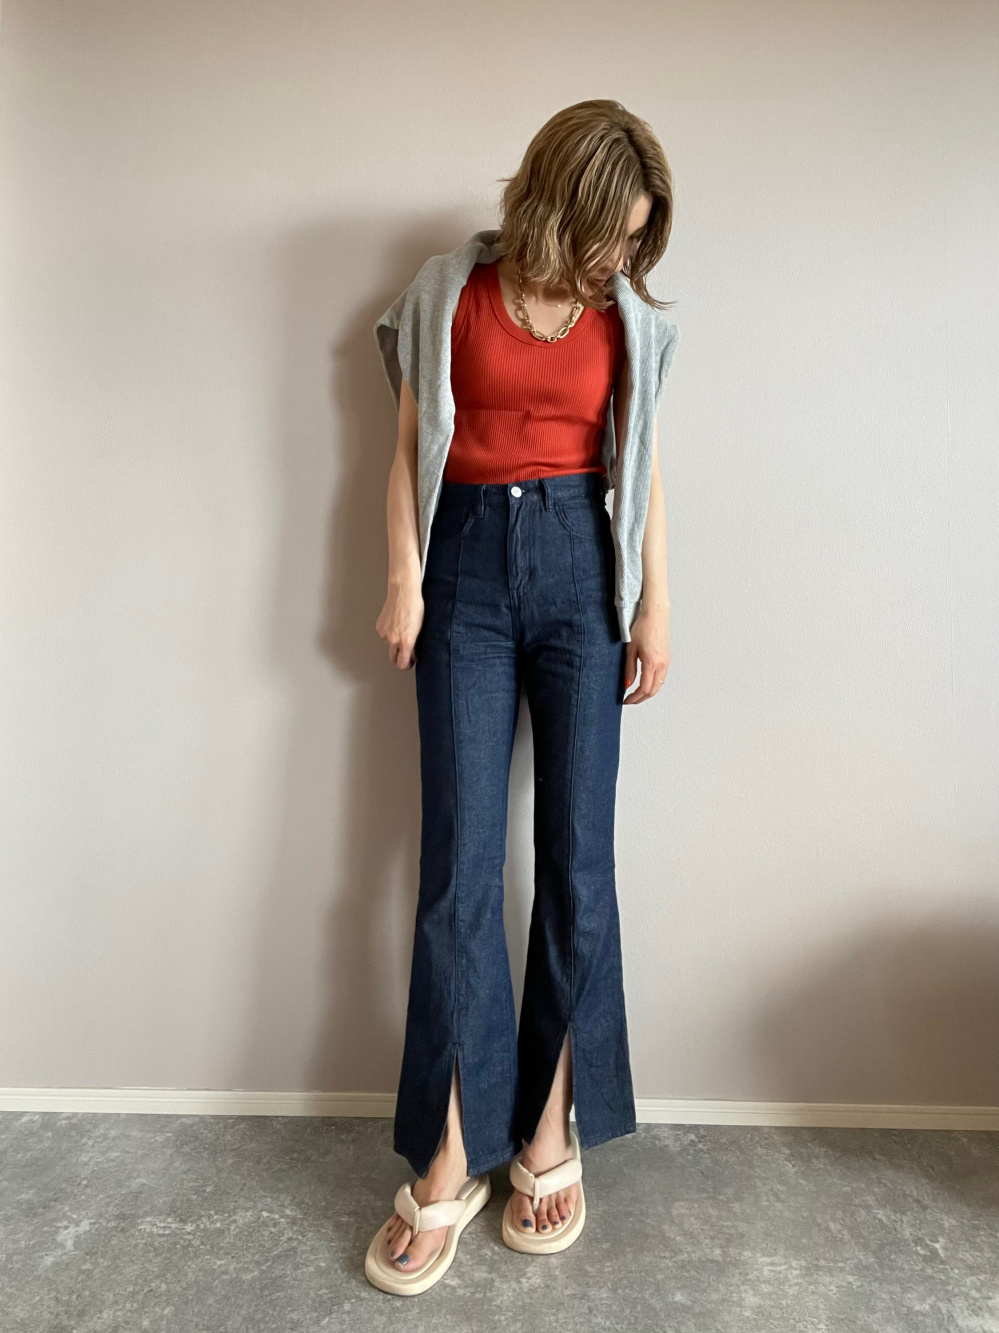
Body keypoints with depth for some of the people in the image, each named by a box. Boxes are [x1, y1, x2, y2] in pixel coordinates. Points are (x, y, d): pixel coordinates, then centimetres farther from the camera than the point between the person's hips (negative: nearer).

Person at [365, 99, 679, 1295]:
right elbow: (411, 450, 5)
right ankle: (450, 1162, 7)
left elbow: (641, 464, 9)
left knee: (577, 859, -2)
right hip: (470, 565, -1)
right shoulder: (451, 293, 5)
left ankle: (552, 1133, 16)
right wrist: (404, 583, -3)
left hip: (580, 566, 2)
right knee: (460, 860, -6)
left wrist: (655, 603, 3)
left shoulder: (626, 314, 10)